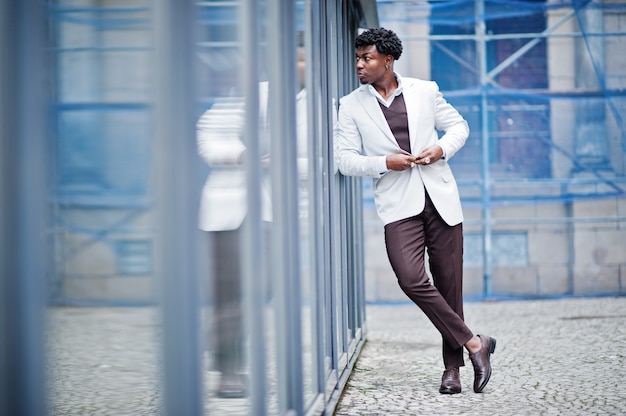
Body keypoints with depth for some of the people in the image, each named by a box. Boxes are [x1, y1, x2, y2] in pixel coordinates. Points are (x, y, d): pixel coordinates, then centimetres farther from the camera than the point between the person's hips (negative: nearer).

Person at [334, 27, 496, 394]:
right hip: (399, 206, -1)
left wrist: (442, 149, -4)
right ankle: (473, 343, -7)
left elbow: (458, 126, 16)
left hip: (441, 199, 1)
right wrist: (385, 163, -12)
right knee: (411, 278, -20)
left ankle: (453, 366, 16)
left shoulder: (425, 90, 5)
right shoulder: (352, 105, 4)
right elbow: (345, 159, 3)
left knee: (450, 284, 3)